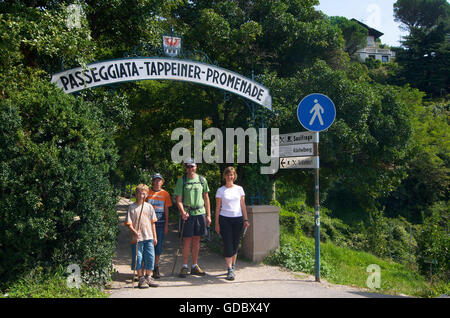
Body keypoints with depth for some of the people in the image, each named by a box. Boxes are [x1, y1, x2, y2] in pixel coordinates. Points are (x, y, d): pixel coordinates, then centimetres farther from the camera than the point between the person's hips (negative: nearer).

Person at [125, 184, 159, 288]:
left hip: (149, 237, 3)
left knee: (150, 257, 3)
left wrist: (155, 237, 13)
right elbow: (129, 223, -4)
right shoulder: (132, 207, -1)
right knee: (138, 258, 0)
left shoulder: (149, 206, 9)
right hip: (137, 238, -3)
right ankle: (141, 278, 13)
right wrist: (134, 232, -21)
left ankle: (148, 277, 18)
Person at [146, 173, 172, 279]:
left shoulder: (165, 194, 8)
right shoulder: (148, 192, 4)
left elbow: (166, 210, 9)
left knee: (158, 245, 2)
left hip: (160, 223, 1)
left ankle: (156, 267, 14)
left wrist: (166, 225, 5)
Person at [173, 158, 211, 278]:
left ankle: (194, 266, 17)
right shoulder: (181, 181, 0)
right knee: (187, 241, -2)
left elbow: (206, 198, 13)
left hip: (200, 213, 3)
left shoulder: (202, 180, 9)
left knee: (196, 240, 9)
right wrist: (182, 212, -22)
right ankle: (184, 266, 8)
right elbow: (178, 200, -4)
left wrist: (208, 215, 8)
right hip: (187, 214, -3)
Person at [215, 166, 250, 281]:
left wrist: (245, 219, 4)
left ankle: (232, 266, 21)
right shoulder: (221, 190, 3)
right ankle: (230, 270, -4)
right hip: (225, 219, -2)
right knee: (228, 244, -6)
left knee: (235, 244, 6)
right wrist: (216, 223, 0)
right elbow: (218, 207, 3)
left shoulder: (239, 189, 9)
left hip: (238, 219, 2)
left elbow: (243, 205, 10)